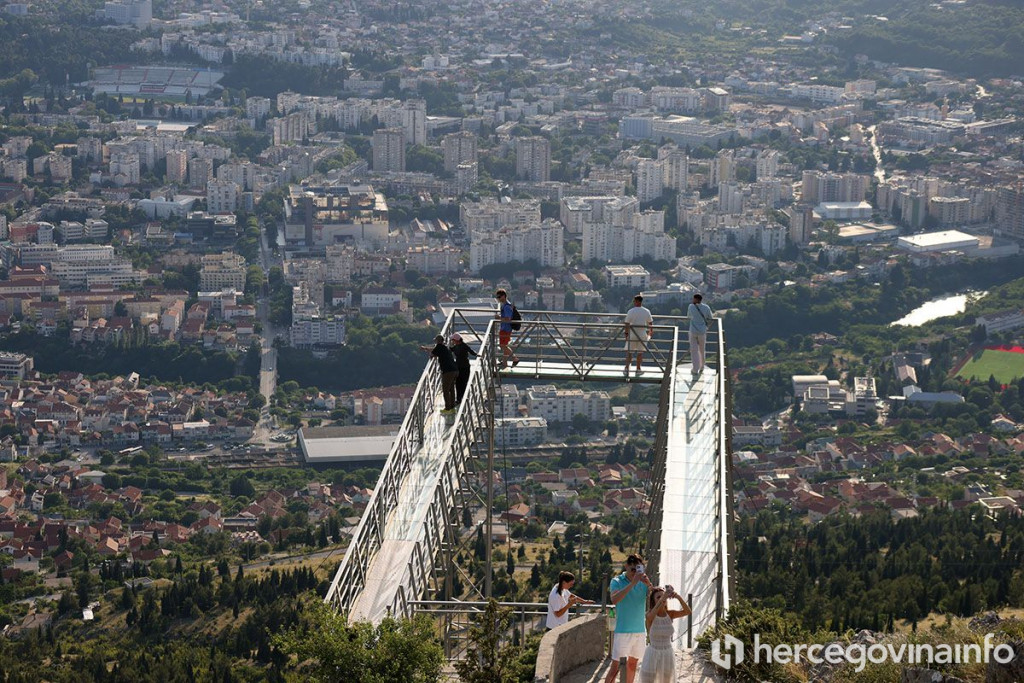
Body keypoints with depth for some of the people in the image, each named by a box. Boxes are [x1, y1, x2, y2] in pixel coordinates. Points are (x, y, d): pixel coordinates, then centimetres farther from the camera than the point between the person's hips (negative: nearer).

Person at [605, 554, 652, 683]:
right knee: (616, 666, -7)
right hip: (622, 631, -5)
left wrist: (649, 585, -23)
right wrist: (633, 583, -30)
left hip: (640, 631, 5)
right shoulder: (617, 581, -7)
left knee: (633, 664, 14)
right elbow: (614, 599, -26)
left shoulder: (643, 582, 4)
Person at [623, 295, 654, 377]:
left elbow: (627, 324, -7)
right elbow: (650, 323, 8)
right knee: (640, 352, 9)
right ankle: (638, 369, 13)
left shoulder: (630, 311, -10)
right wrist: (651, 332, 24)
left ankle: (626, 368, 3)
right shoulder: (646, 312, -1)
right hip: (643, 335, 2)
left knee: (629, 352, 7)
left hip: (632, 334, -2)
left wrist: (626, 333, 4)